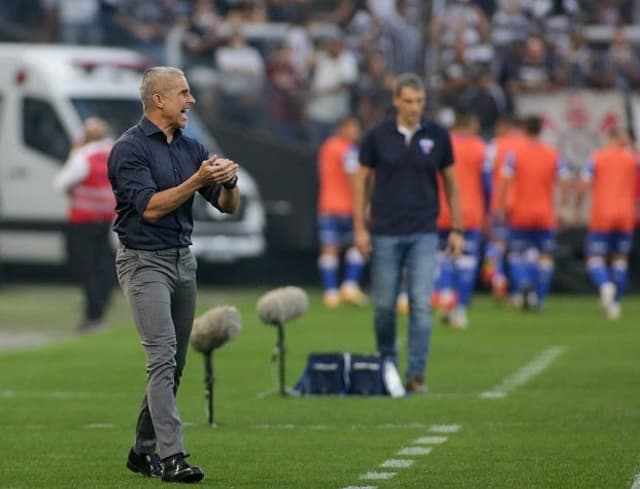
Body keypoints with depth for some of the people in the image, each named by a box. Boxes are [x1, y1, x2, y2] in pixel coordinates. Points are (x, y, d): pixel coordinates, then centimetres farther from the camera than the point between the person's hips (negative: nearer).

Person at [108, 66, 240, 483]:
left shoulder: (191, 148, 10)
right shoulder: (130, 148, -11)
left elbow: (228, 205, 9)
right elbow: (149, 208, -19)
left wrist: (229, 180, -13)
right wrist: (196, 181, -24)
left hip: (183, 260, 8)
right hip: (144, 261, -8)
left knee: (175, 364, 9)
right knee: (163, 358, -15)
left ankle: (144, 449, 18)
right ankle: (171, 457, -19)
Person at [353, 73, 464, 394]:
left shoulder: (437, 137, 2)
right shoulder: (377, 137, -1)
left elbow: (450, 183, 9)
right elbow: (362, 181, 5)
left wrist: (457, 229, 5)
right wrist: (360, 227, -2)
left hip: (423, 234, 0)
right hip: (385, 233, 0)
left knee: (421, 304, -9)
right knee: (384, 305, 5)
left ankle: (416, 374, -7)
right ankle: (386, 365, 25)